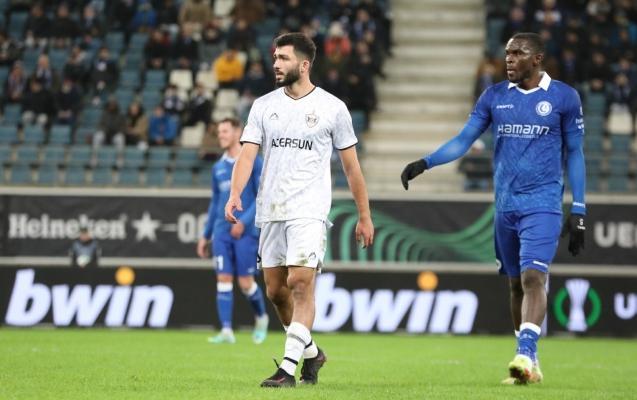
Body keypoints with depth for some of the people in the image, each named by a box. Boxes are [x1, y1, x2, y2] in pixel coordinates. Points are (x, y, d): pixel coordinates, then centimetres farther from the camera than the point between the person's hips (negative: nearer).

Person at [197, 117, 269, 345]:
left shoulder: (253, 162, -3)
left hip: (245, 232, -5)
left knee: (245, 282, -3)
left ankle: (261, 318, 23)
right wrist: (206, 236, 18)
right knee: (223, 279, -5)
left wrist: (244, 221, -20)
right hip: (221, 232, 5)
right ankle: (226, 331, -6)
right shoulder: (218, 167, 14)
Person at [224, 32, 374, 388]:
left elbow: (351, 165, 6)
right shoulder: (264, 106, 7)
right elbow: (248, 154, -1)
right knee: (275, 290, 8)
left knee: (301, 282, -17)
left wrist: (365, 216, 7)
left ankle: (289, 368, -16)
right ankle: (311, 352, 29)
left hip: (309, 210, -4)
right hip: (270, 211, 4)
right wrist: (235, 194, -19)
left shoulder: (332, 108, 0)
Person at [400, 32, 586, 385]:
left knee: (533, 277, -19)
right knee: (516, 284, 8)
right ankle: (529, 365, 15)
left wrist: (578, 211, 1)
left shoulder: (563, 97, 0)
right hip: (506, 206, 4)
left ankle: (526, 353, -27)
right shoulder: (494, 96, 8)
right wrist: (425, 164, -8)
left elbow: (574, 153, 4)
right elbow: (463, 140, 7)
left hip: (542, 204, -4)